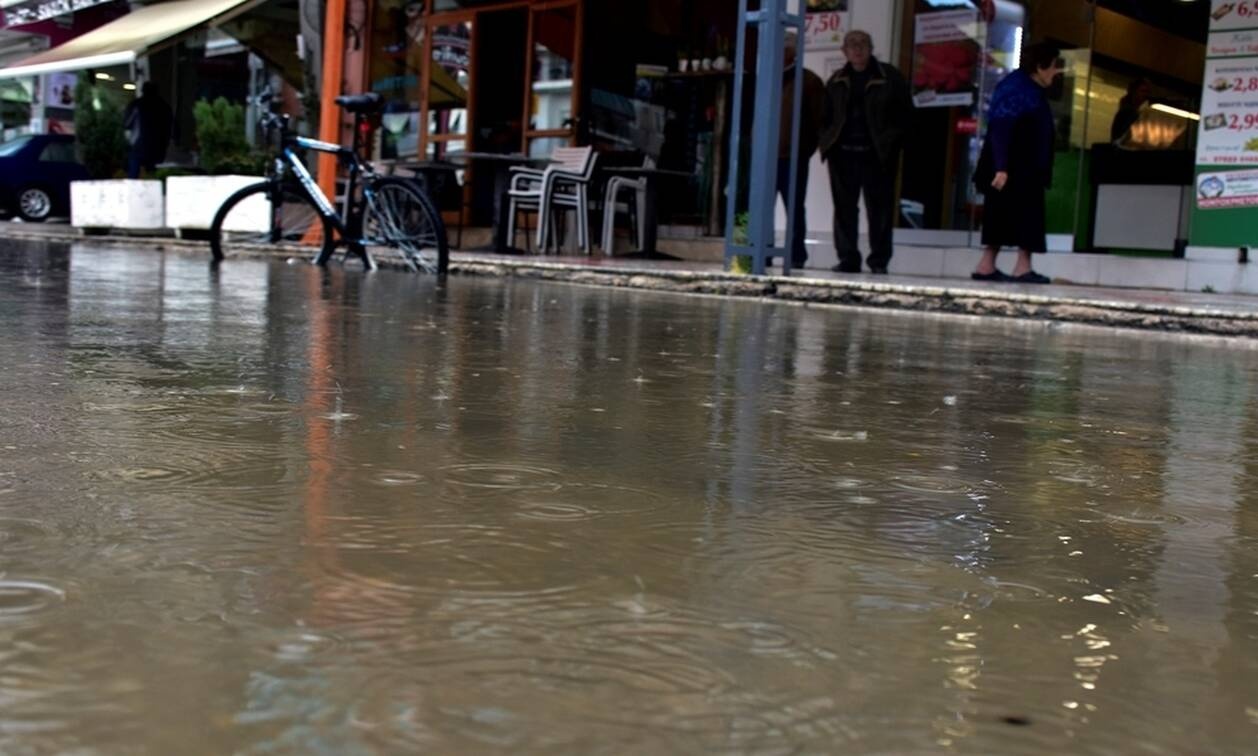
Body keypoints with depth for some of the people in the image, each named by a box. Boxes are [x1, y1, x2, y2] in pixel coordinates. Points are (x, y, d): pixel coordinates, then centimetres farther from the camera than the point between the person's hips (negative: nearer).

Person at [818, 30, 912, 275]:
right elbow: (827, 117, 17)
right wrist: (827, 143, 4)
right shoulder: (837, 82, 14)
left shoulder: (889, 78, 1)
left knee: (879, 209, 0)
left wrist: (891, 143, -7)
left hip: (877, 155, -4)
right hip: (843, 154, 4)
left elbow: (904, 113, 0)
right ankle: (848, 259, 11)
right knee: (845, 208, 5)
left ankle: (879, 261, 5)